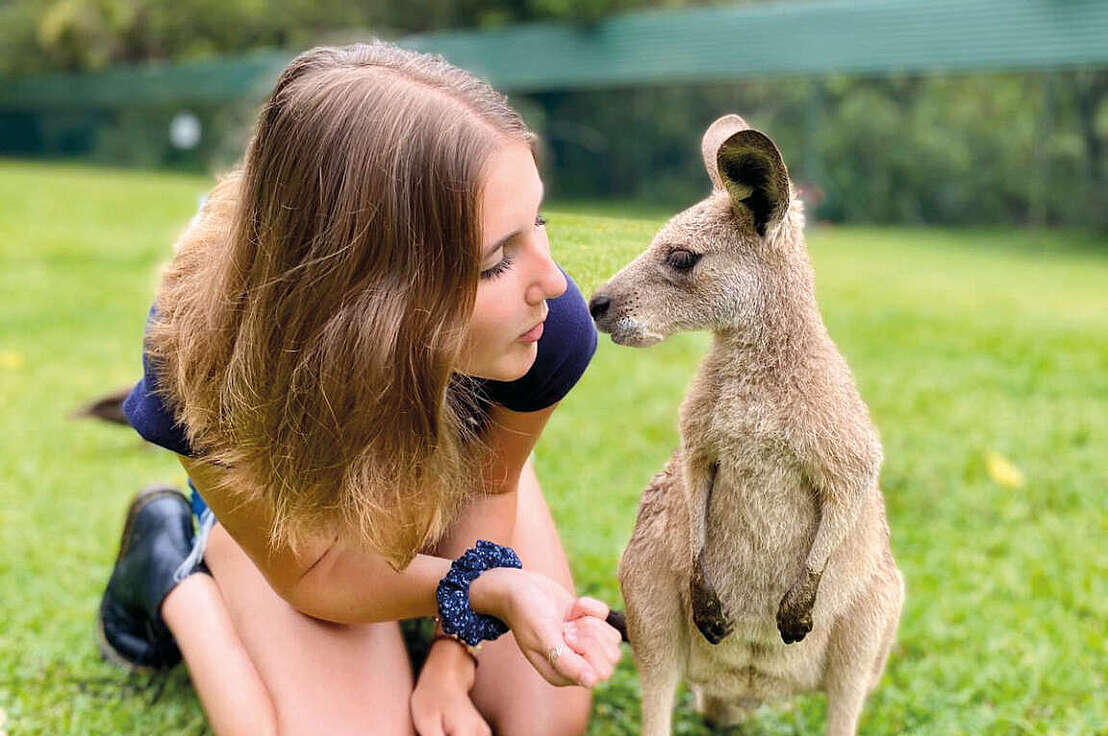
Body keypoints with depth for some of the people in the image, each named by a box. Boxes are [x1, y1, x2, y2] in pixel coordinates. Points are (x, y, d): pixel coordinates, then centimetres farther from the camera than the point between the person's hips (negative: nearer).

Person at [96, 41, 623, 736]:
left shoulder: (552, 326, -38)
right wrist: (488, 590, -43)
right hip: (281, 478, -2)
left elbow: (491, 481, -13)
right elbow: (310, 574, -26)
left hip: (447, 458, 3)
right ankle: (174, 566, 9)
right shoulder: (207, 355, -43)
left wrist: (454, 655, -21)